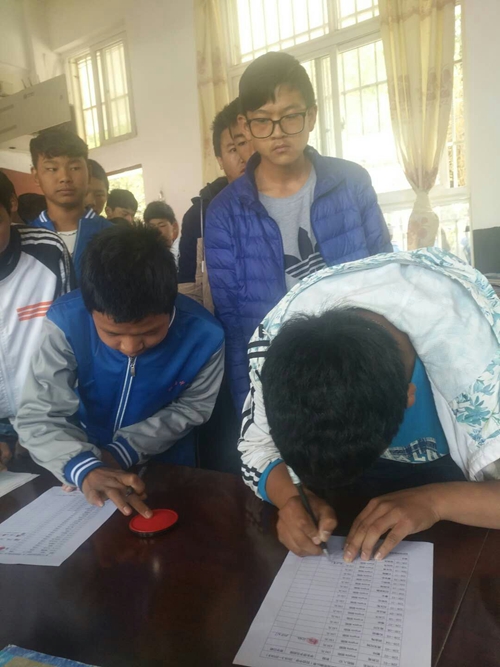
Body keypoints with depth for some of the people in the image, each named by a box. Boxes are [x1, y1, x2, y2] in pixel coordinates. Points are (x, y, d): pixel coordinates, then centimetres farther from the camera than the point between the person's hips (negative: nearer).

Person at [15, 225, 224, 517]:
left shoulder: (203, 333, -23)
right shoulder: (66, 321, -24)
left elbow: (192, 408, -8)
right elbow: (38, 416, -21)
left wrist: (122, 450, -15)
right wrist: (85, 468, -39)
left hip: (166, 467, -2)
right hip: (81, 463, 3)